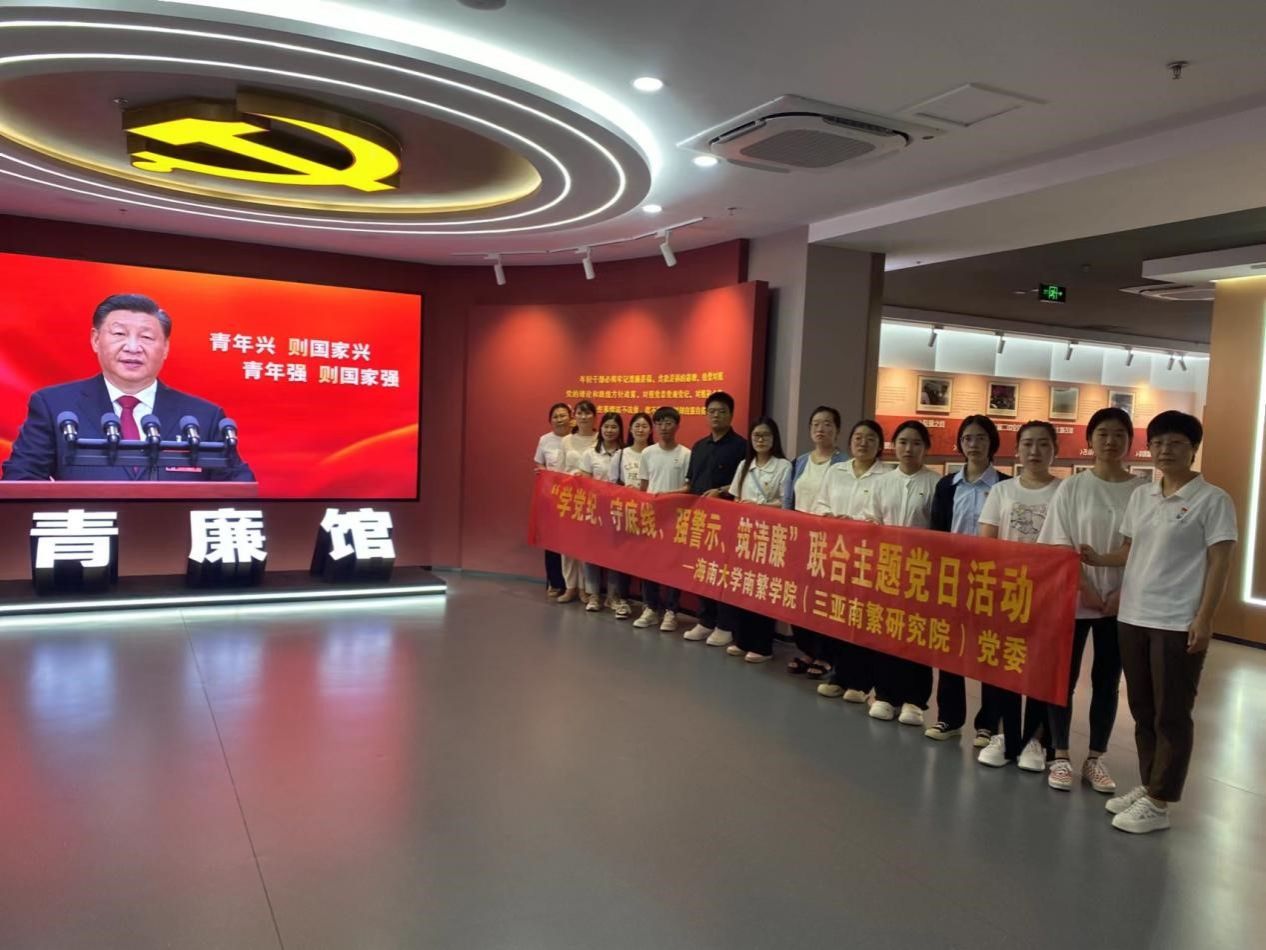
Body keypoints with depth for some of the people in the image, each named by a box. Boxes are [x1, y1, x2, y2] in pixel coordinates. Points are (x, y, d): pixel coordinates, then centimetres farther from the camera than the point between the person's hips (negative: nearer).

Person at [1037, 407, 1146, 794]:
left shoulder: (1144, 491, -1)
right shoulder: (1072, 487, -2)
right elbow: (1060, 545, -4)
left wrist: (1124, 592, -10)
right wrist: (1085, 589, -12)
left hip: (1121, 602, 1)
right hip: (1073, 598, -1)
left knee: (1107, 682, 9)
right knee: (1064, 678, 4)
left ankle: (1095, 758, 22)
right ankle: (1061, 757, 16)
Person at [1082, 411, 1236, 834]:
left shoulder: (1212, 500, -6)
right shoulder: (1140, 497, 11)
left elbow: (1219, 563, -8)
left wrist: (1204, 618, -14)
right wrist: (1098, 559, -3)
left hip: (1178, 623, -6)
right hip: (1132, 617, 6)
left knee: (1171, 715, 2)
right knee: (1142, 711, 14)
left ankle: (1158, 802, 10)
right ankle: (1147, 785, 27)